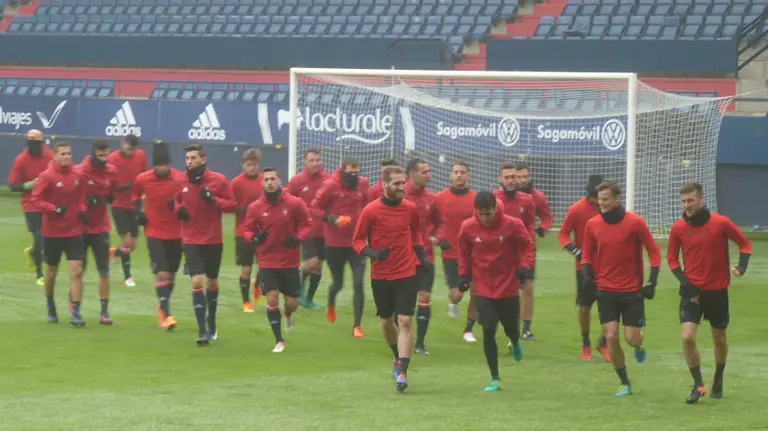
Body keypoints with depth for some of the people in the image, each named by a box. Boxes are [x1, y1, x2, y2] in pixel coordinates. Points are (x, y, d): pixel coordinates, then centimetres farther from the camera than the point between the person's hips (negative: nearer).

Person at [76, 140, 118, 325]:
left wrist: (110, 197, -6)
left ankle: (104, 312, 4)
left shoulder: (112, 172, 0)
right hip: (80, 227, -3)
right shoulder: (79, 172, -14)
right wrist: (86, 202, -23)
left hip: (101, 228, 3)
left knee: (104, 271, -1)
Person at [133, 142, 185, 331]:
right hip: (154, 233, -2)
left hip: (176, 234, 2)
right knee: (161, 274, -13)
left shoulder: (181, 179, -9)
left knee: (171, 275, 12)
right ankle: (166, 315, -9)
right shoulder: (142, 179, -7)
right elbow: (135, 196, 14)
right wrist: (137, 213, 0)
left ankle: (162, 307, 35)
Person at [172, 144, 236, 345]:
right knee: (197, 282, -13)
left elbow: (232, 205, -6)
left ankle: (211, 320, 41)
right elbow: (177, 200, 16)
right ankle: (203, 331, -10)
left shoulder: (218, 180, -7)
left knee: (212, 283, 14)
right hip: (191, 241, 0)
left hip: (213, 240, 0)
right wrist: (178, 209, -7)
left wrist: (213, 200, -22)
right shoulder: (182, 182, 0)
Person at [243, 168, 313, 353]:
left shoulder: (295, 203, -7)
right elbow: (248, 229, 4)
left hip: (290, 262, 0)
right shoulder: (255, 207, -5)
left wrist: (299, 238, -18)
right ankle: (279, 341, 5)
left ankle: (288, 315, 45)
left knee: (292, 303, 5)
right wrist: (254, 237, -19)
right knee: (272, 299, -10)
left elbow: (307, 224, 1)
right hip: (267, 262, 0)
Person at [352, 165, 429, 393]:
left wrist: (422, 257, 6)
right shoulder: (370, 211, -8)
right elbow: (357, 240, -2)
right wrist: (372, 253, -20)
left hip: (406, 274, 0)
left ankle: (402, 372, -13)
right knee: (386, 321, 13)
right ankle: (399, 359, 39)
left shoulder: (410, 208, 0)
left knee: (405, 321, -11)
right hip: (380, 276, 0)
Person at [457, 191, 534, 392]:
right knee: (488, 332, -7)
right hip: (483, 289, 0)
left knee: (511, 328, 11)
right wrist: (464, 274, -2)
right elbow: (464, 253, 7)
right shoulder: (468, 228, -8)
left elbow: (527, 246, -2)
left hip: (508, 287, 0)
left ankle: (515, 343, 52)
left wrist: (524, 267, -16)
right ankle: (495, 379, 3)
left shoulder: (512, 225, -13)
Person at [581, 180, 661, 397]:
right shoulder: (593, 225, 0)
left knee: (631, 338, -3)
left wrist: (652, 281, -9)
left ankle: (639, 345, 36)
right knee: (611, 337, -6)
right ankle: (625, 383, 9)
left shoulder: (635, 222, -8)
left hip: (632, 290, -2)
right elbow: (587, 255, 11)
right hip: (606, 291, 2)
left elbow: (654, 252, -2)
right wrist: (587, 276, -7)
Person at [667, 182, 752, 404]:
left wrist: (742, 266, -17)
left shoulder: (720, 223, -10)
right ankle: (698, 385, -1)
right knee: (687, 337, -15)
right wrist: (685, 283, -8)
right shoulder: (678, 228, -5)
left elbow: (745, 243, 1)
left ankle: (718, 382, 36)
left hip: (717, 290, 0)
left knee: (719, 338, 14)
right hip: (692, 291, 1)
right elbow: (672, 259, 6)